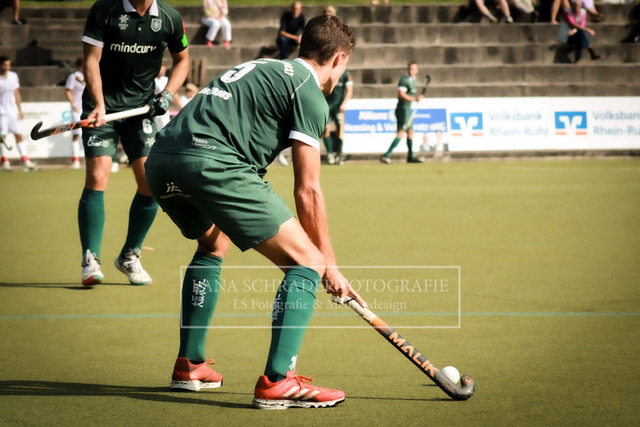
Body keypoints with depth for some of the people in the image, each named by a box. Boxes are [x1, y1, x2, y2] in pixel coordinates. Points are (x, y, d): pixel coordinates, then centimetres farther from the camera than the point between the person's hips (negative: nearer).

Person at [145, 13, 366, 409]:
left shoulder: (263, 68, 31)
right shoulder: (310, 94, 6)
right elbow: (307, 191, 2)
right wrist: (329, 265, 12)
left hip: (160, 158, 9)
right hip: (211, 162, -9)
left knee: (213, 245, 36)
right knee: (306, 261, -1)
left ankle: (189, 365, 36)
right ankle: (277, 382, -10)